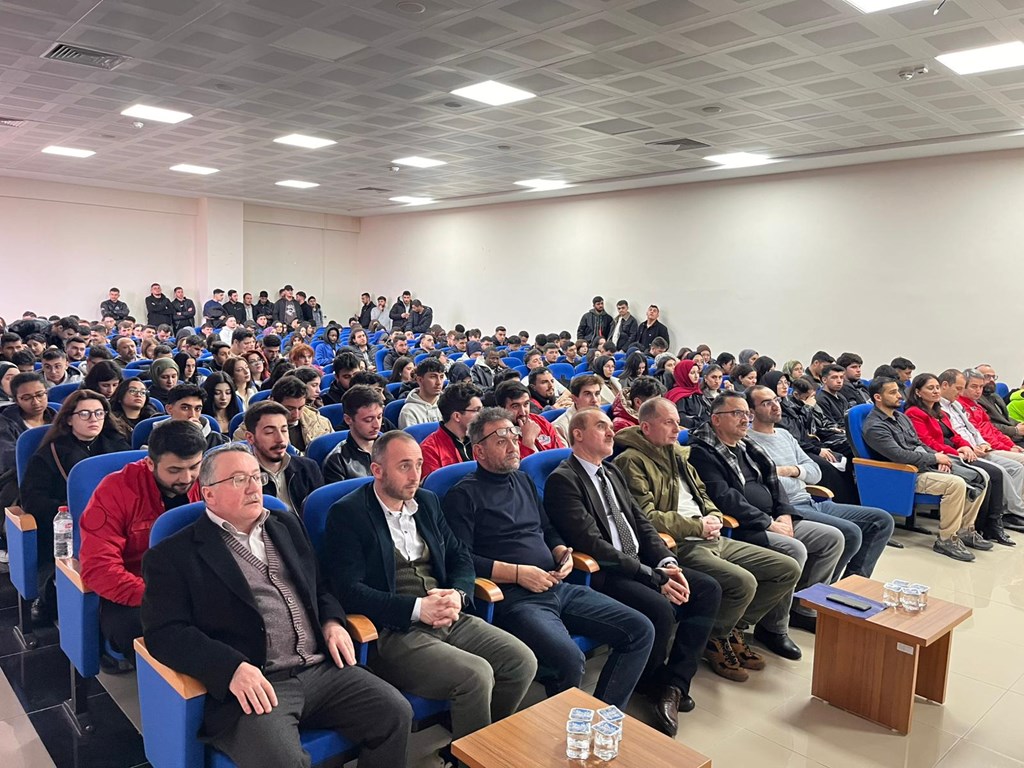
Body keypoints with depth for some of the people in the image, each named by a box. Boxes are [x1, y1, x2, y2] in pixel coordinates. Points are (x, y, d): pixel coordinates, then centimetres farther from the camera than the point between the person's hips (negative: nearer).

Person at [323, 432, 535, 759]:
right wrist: (417, 608, -20)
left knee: (522, 660, -10)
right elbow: (349, 588, -14)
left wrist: (457, 595, -6)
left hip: (448, 619, 7)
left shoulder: (427, 502, 14)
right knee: (476, 675, -25)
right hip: (392, 632, -6)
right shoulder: (346, 514, -6)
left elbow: (460, 556, 16)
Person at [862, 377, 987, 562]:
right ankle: (947, 540, -18)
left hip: (924, 465, 9)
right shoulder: (874, 426, -13)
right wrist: (934, 458, -12)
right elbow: (899, 455, -21)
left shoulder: (901, 416, 17)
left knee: (978, 479, -2)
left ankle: (965, 529, 10)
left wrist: (939, 456, 1)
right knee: (956, 483, -29)